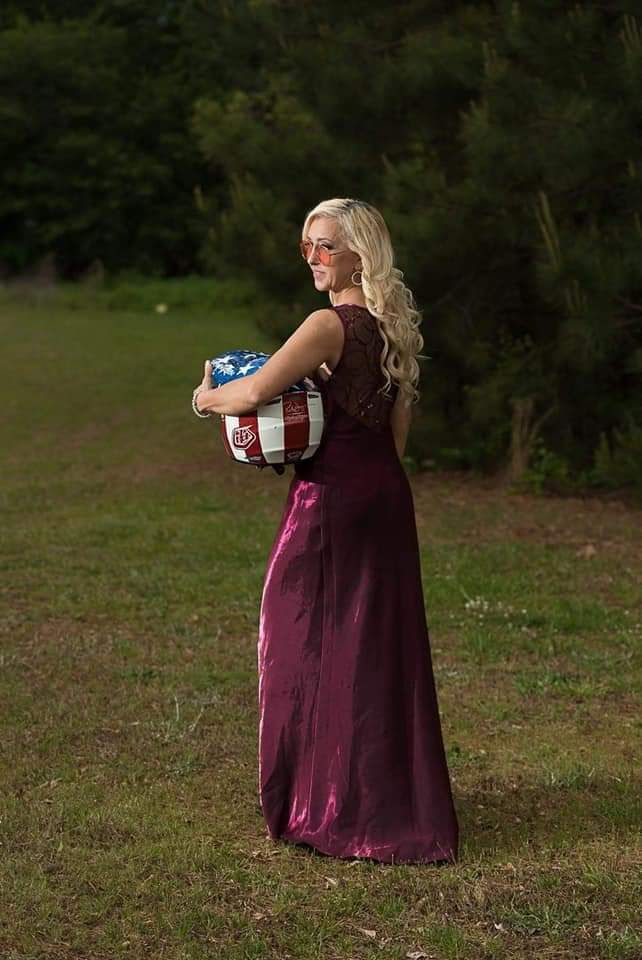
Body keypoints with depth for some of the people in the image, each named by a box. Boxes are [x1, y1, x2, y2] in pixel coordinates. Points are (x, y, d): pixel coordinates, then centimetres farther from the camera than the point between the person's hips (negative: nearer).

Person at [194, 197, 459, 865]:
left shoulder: (331, 324, -15)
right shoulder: (392, 326, 11)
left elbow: (256, 390, -22)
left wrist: (208, 397, -4)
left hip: (331, 502, -8)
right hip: (386, 494, 8)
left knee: (310, 646, 3)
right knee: (380, 646, 13)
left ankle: (321, 804, 10)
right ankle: (392, 801, 20)